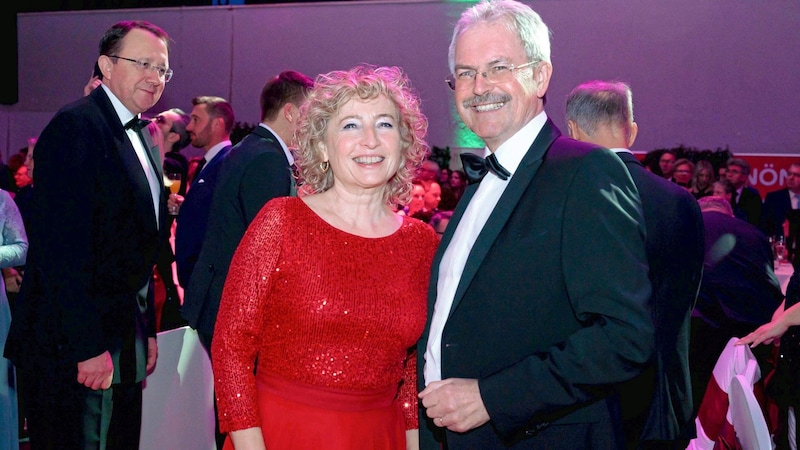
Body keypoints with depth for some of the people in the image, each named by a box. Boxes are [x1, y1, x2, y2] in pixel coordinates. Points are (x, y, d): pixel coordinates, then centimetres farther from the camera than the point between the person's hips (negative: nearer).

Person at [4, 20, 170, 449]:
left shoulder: (144, 140, 15)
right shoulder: (75, 127, -14)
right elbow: (61, 249, -21)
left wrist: (148, 332, 16)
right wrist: (89, 347, -22)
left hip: (123, 344, 9)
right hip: (73, 349, -9)